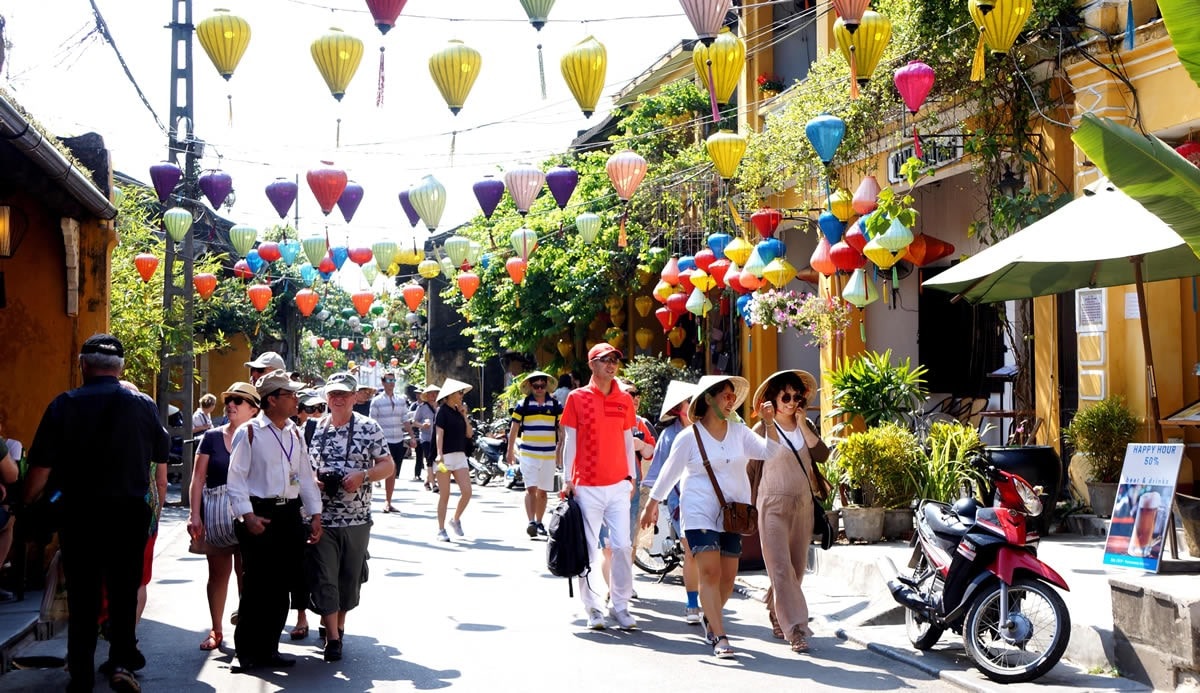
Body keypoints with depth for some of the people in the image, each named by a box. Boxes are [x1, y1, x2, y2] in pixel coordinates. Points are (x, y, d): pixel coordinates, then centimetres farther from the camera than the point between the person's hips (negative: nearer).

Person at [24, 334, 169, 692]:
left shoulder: (64, 405, -8)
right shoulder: (142, 405, -4)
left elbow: (42, 466, -9)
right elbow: (162, 452, 11)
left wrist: (26, 505, 4)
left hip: (79, 512, 0)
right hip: (129, 512, 0)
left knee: (82, 594, 10)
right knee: (124, 589, 14)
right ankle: (122, 660, 5)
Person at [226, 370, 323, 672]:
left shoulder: (295, 434, 13)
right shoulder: (248, 432, -5)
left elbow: (306, 476, 17)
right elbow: (235, 478, -8)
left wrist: (315, 515, 11)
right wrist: (248, 515, -16)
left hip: (289, 514, 6)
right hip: (259, 514, -6)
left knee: (283, 585, 7)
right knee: (256, 586, -4)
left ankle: (268, 649, 18)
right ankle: (247, 652, 8)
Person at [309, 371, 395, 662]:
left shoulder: (369, 428, 0)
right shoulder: (315, 429, 5)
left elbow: (388, 466, 1)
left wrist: (362, 476, -16)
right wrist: (313, 479, -7)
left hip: (357, 518, 0)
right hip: (321, 517, 0)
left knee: (350, 578, 10)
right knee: (324, 578, -5)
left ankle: (338, 625, 29)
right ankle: (333, 638, 0)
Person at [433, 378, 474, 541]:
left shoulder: (459, 412, 16)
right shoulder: (442, 411, -4)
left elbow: (469, 434, 13)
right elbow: (439, 433, -13)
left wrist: (464, 415, 4)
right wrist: (439, 454, -24)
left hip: (460, 456, 6)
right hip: (445, 456, -6)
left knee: (467, 492, -4)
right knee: (444, 495, -1)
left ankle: (456, 520, 18)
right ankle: (441, 530, 6)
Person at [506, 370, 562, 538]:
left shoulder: (555, 405, 6)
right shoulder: (523, 405, 2)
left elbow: (562, 430, 10)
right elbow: (514, 428, 6)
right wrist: (510, 450, 3)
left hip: (549, 455, 2)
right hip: (528, 453, -2)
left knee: (542, 491, 9)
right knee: (531, 489, -12)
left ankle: (539, 523, 19)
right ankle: (531, 522, -15)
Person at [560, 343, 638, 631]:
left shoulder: (624, 399, 10)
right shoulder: (577, 397, 1)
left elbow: (627, 440, 15)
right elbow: (570, 440, 1)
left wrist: (631, 476, 12)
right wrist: (567, 480, -3)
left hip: (618, 485, 2)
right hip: (586, 486, -2)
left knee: (622, 546, -3)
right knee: (588, 549, 2)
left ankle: (621, 605, 9)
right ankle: (593, 609, 11)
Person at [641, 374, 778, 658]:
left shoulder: (740, 432, 7)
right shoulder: (689, 437, -3)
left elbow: (770, 452, -1)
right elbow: (669, 472, 5)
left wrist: (770, 423, -14)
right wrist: (652, 505, 10)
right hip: (700, 513, -4)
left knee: (728, 576, 5)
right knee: (710, 572, -14)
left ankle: (709, 618, 32)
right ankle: (720, 638, -12)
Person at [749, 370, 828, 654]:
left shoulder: (806, 427, 9)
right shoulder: (762, 429, -3)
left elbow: (822, 455, -7)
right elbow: (752, 471, 0)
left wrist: (803, 426, -11)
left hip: (803, 504, 5)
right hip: (773, 505, -5)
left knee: (797, 567, 10)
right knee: (782, 568, -11)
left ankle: (776, 614, 28)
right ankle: (795, 628, -13)